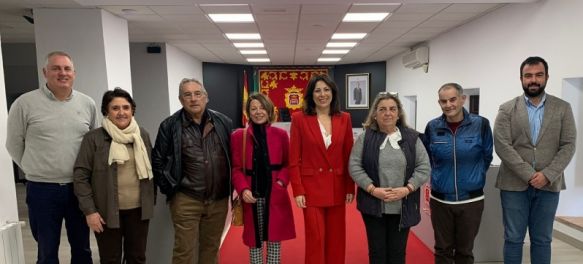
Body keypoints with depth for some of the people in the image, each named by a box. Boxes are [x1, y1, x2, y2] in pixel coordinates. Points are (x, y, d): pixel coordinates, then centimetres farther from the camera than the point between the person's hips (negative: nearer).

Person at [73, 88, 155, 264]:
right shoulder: (93, 138, -6)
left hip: (138, 209, 3)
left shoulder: (142, 135, 6)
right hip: (107, 211, -3)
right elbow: (81, 176, -7)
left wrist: (150, 201, 9)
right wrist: (89, 210, -11)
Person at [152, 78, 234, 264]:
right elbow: (158, 161, 1)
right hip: (186, 200, -2)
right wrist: (170, 188, -2)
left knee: (211, 248, 17)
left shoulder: (224, 122, 2)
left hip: (219, 199, 3)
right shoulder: (169, 126, -4)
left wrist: (233, 186, 4)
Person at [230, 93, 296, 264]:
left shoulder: (280, 134, 5)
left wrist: (282, 181, -11)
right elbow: (236, 168, 1)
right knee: (254, 240, 9)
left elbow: (288, 163, 7)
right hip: (252, 197, -1)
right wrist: (243, 189, -14)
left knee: (275, 239, 9)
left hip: (276, 196, 1)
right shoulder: (238, 136, 1)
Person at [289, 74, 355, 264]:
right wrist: (298, 190, -10)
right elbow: (294, 159, -5)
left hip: (338, 188, 3)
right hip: (312, 187, -3)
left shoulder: (344, 118, 3)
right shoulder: (299, 118, -5)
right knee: (315, 239, 5)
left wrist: (350, 188, 3)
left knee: (336, 238, 13)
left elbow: (349, 156, 6)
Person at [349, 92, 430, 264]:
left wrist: (406, 189, -14)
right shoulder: (365, 137, -1)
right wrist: (373, 189, -15)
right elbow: (354, 166, -5)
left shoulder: (412, 137, 1)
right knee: (377, 250, 11)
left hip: (403, 207, 1)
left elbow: (424, 168, -1)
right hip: (373, 205, -1)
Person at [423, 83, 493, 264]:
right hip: (440, 200, 1)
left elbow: (487, 157, 5)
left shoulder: (481, 124, -9)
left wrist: (474, 177, 12)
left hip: (471, 200, -1)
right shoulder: (432, 127, -5)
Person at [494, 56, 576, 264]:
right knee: (513, 239, 7)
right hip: (514, 184, -1)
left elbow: (568, 146, -1)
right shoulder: (507, 109, -1)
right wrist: (530, 175, -15)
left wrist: (547, 175, -13)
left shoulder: (563, 108, 5)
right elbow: (502, 146, -9)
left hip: (549, 185, 2)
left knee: (542, 240, 12)